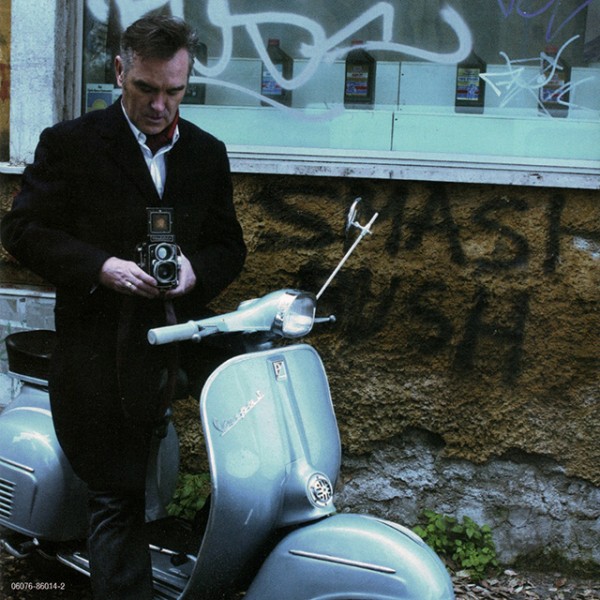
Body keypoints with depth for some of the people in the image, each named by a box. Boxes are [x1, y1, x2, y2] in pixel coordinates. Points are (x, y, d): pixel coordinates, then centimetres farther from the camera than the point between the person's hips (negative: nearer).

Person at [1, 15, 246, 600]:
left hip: (177, 349, 3)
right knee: (117, 500, -3)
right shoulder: (70, 143, 0)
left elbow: (229, 246, 15)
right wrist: (100, 267, -16)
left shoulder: (208, 153, 13)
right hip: (98, 350, -3)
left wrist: (195, 268, -8)